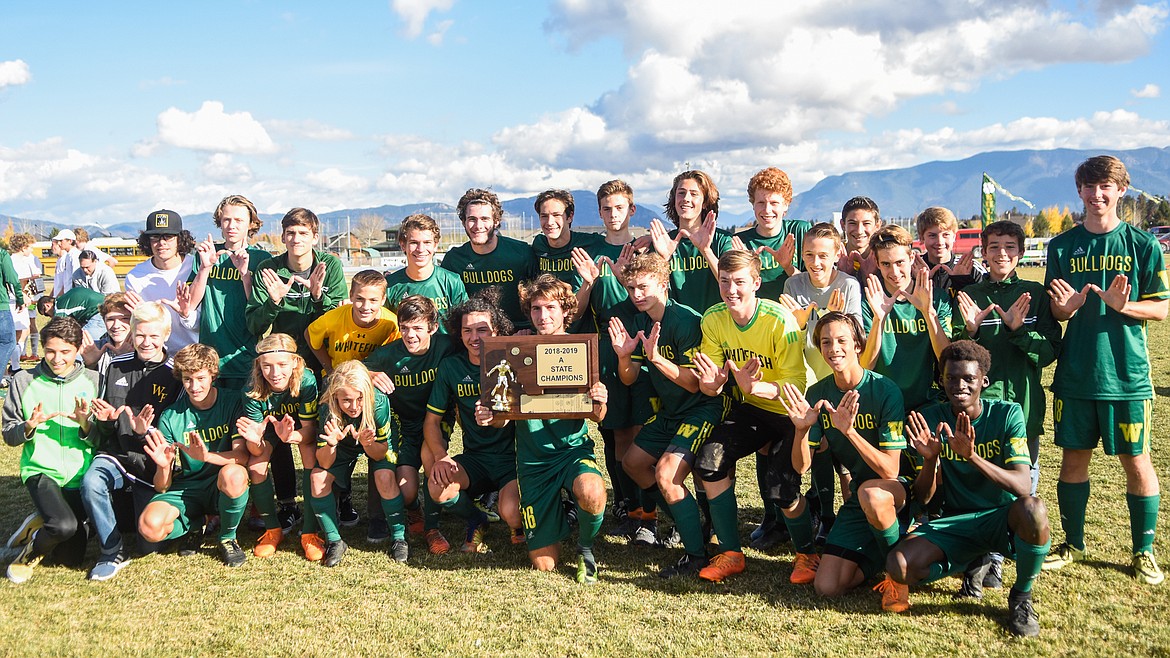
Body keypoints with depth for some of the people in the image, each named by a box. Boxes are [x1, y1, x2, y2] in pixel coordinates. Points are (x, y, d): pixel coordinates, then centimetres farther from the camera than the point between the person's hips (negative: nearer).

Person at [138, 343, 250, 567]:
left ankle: (228, 538, -7)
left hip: (221, 488, -1)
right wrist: (164, 467, -29)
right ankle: (194, 527, 8)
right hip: (185, 488, 1)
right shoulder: (170, 416, -4)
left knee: (233, 474, -38)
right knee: (150, 526, -30)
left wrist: (206, 456, -36)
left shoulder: (233, 402, -6)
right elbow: (162, 487, -5)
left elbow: (242, 454, -17)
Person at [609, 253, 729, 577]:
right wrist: (624, 355, -17)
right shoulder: (639, 322, 3)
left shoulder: (686, 321, -22)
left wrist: (656, 358, -36)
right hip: (670, 410, 10)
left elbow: (694, 382, -25)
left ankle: (697, 555, -10)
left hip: (704, 407, -10)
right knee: (633, 463, 20)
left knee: (666, 473, -23)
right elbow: (628, 379, 4)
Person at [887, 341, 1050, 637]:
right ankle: (973, 565, 9)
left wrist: (972, 456, -38)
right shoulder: (931, 419, -4)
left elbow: (1022, 486, -23)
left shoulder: (1007, 414, -10)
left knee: (1033, 509, -38)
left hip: (1002, 517, -2)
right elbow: (923, 498, -5)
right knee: (898, 567, -24)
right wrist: (930, 459, -26)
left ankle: (1021, 596, -9)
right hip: (955, 521, 2)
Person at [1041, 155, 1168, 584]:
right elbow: (1056, 314, 7)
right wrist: (1068, 306, -16)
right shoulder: (1062, 246, 5)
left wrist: (1122, 305, -20)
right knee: (1073, 458, 8)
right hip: (1075, 372, 2)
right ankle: (1073, 544, 23)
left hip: (1127, 372, -2)